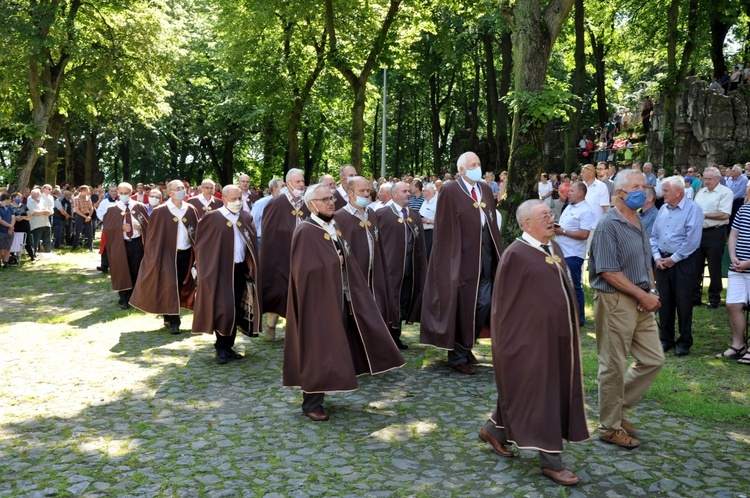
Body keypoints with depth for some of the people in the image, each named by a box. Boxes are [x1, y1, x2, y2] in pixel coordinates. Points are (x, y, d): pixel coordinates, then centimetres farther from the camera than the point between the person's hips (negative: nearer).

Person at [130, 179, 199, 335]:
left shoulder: (191, 210, 4)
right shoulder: (160, 212, -7)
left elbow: (198, 231, 5)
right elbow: (153, 234, -5)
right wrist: (155, 256, -8)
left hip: (186, 253, 4)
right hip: (168, 254, -4)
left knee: (182, 286, 11)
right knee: (170, 286, -2)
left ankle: (170, 317, 28)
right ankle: (173, 321, 7)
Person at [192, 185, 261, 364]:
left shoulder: (246, 218, 6)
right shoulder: (212, 218, -8)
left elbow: (252, 244, 8)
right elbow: (201, 244, 0)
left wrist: (251, 267, 0)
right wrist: (206, 269, 0)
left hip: (241, 269, 5)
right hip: (220, 270, -5)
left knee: (236, 309, 10)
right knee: (224, 309, -5)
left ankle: (228, 346, 21)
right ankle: (221, 347, 10)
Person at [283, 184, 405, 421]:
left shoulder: (334, 228, 12)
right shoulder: (305, 232, -14)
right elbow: (305, 269, -21)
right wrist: (334, 263, -12)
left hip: (340, 297, 8)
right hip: (319, 300, -8)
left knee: (335, 346, 13)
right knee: (318, 347, -2)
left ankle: (319, 391, 27)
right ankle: (311, 402, 10)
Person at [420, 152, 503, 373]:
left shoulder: (486, 190, 12)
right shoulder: (450, 191, -8)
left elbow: (492, 223, 13)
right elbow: (445, 230, -11)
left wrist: (498, 253, 8)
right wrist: (451, 260, -14)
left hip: (485, 253, 6)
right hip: (463, 255, -6)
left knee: (483, 303, 9)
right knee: (462, 305, 2)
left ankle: (467, 347, 28)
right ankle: (457, 356, 16)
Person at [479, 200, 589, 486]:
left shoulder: (553, 248, 9)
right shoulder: (516, 255, -15)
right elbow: (504, 302, -12)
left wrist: (568, 330, 16)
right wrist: (506, 342, -11)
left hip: (556, 334, 9)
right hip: (532, 338, -9)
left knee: (550, 391, 18)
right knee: (539, 394, 1)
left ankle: (495, 430, 35)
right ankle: (551, 460, 12)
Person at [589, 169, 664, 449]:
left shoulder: (639, 224, 14)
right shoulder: (608, 226, -14)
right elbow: (609, 272, -19)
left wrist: (651, 293, 4)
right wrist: (643, 295, -16)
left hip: (642, 302, 9)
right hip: (615, 302, -9)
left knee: (653, 360, 12)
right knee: (614, 366, 2)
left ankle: (618, 407, 27)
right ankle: (610, 427, 17)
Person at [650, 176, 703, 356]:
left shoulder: (693, 209, -10)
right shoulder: (663, 209, 10)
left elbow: (692, 240, -17)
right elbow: (654, 235, 11)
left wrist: (673, 259, -13)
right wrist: (657, 257, -2)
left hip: (683, 262, -6)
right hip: (662, 261, 6)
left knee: (683, 303, 1)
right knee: (664, 302, 9)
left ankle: (684, 342, 14)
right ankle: (666, 339, 20)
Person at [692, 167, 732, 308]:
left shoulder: (725, 192, -7)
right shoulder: (701, 192, 15)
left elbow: (725, 215, -17)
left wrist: (704, 215, -15)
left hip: (715, 234, -7)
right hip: (698, 232, 7)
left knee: (714, 268, 2)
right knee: (696, 266, 10)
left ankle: (714, 299, 13)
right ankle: (695, 296, 20)